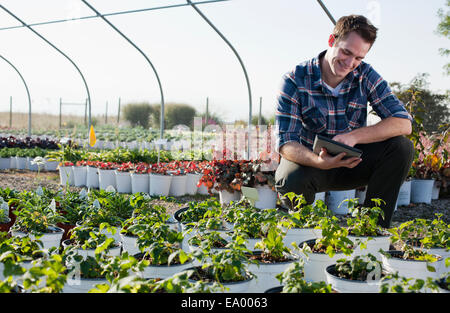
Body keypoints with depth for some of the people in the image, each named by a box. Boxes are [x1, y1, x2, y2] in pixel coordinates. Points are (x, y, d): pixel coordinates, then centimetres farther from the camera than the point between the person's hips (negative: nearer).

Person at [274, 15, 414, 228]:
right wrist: (319, 161, -44)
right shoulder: (295, 80, -17)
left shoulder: (365, 75, -8)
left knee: (401, 147, -21)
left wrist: (354, 136, -31)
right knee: (291, 181, -37)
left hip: (351, 163, 3)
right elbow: (286, 143, -22)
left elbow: (404, 123, -15)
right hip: (310, 162, -3)